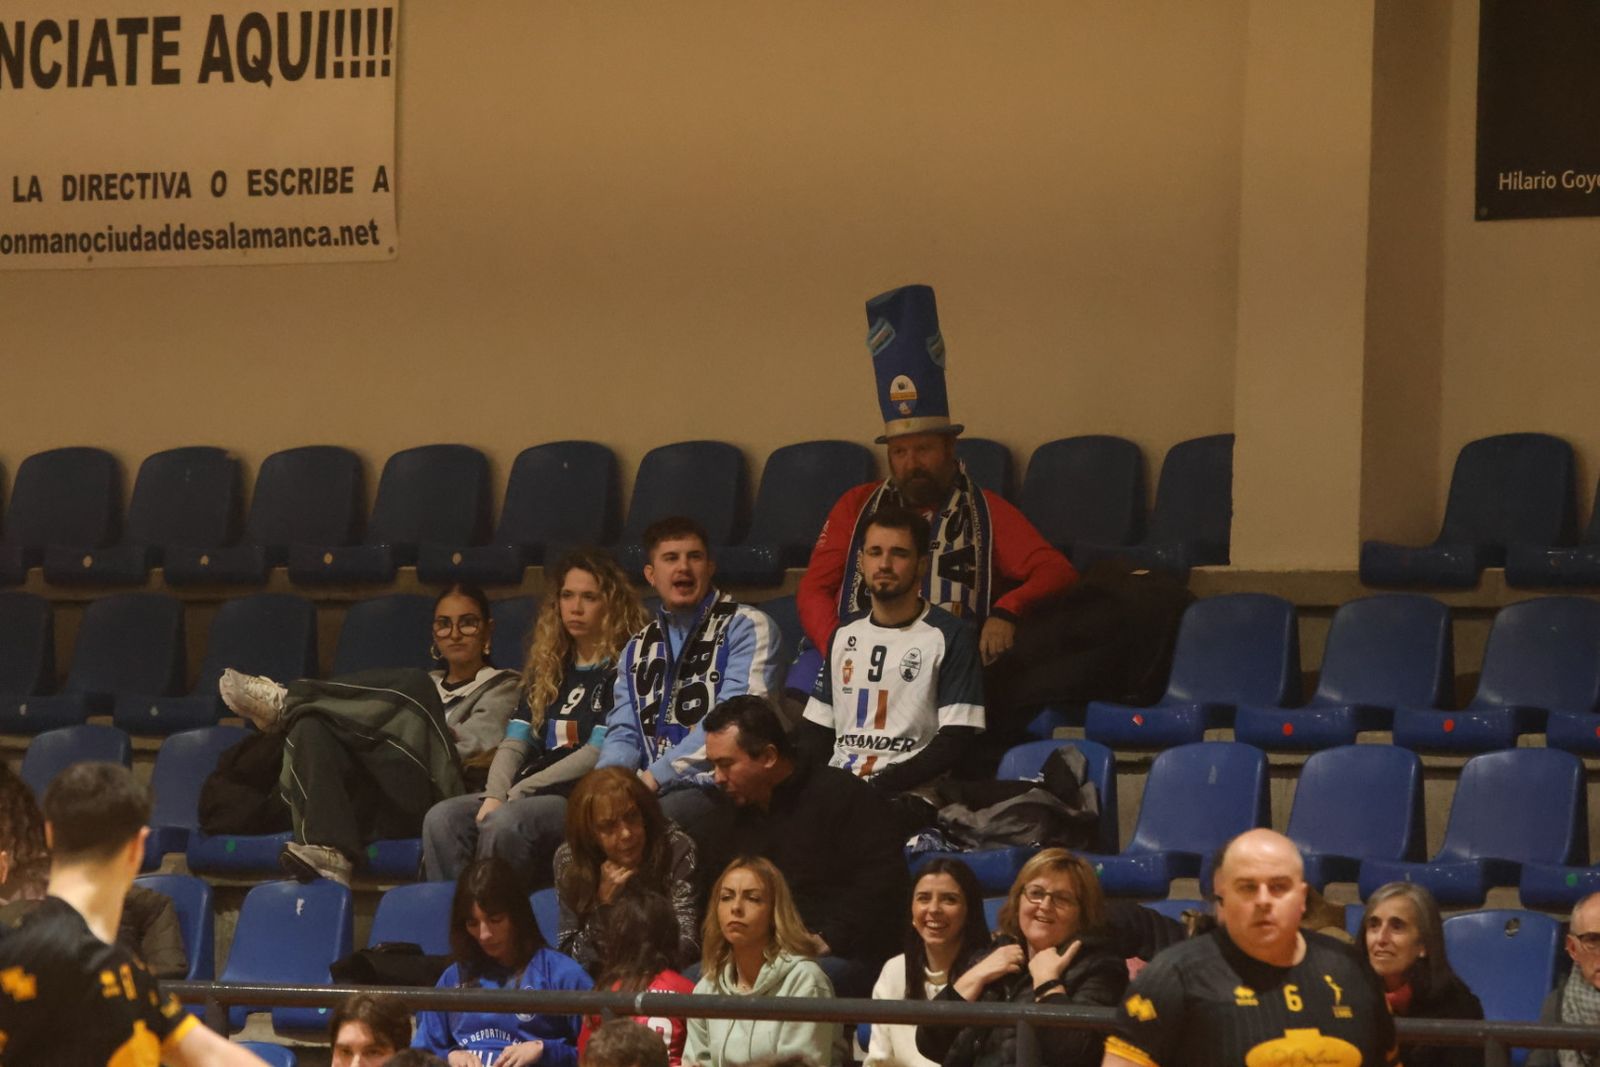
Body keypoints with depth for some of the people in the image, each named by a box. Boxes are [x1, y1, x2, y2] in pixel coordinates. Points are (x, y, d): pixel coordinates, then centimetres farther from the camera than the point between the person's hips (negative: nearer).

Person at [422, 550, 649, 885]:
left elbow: (597, 755, -9)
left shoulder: (621, 669, 1)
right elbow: (514, 744, 14)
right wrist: (495, 795, -8)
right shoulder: (549, 669, 22)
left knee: (505, 823, -35)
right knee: (442, 818, -20)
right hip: (533, 794, 7)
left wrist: (518, 792, -12)